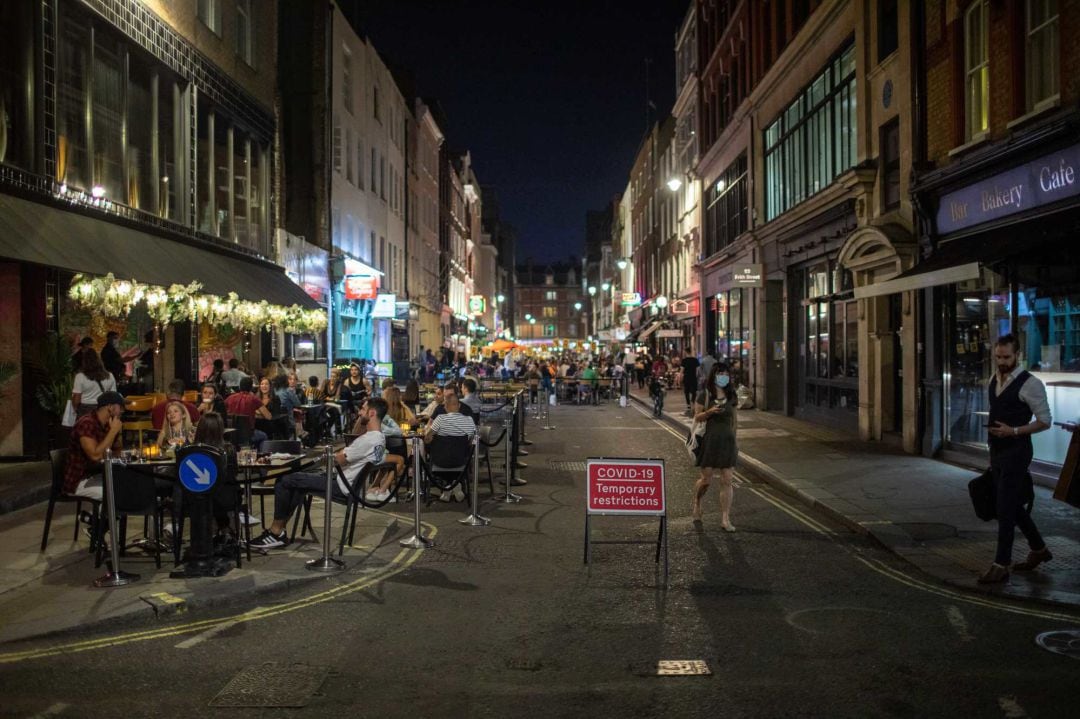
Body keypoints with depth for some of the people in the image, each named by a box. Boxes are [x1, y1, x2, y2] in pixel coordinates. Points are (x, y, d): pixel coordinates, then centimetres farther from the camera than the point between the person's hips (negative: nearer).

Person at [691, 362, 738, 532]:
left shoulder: (731, 396, 8)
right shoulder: (704, 395, -3)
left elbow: (733, 420, 15)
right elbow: (697, 417, 0)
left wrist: (734, 441, 16)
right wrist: (709, 412, -20)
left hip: (727, 440, 3)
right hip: (709, 440, -3)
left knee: (727, 481, -1)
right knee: (706, 480, 1)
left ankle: (725, 519, 4)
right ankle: (696, 504, 32)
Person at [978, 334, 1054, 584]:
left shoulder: (1030, 384, -13)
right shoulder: (993, 380, 10)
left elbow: (1045, 421, -10)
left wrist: (1014, 431, -23)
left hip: (1016, 453, -8)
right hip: (997, 452, 8)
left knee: (1005, 509, -6)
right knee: (1012, 505, 17)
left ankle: (1001, 566, 2)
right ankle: (1039, 549, 36)